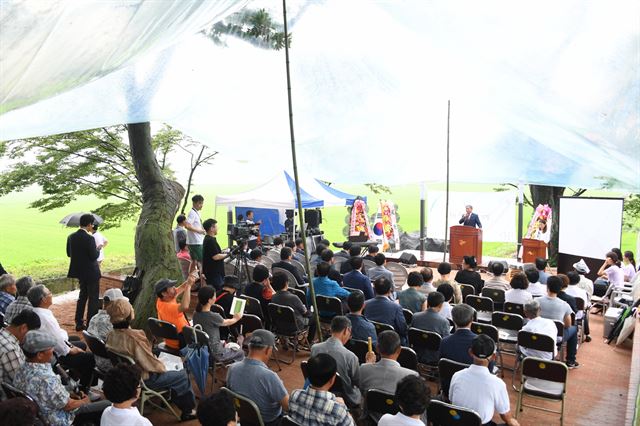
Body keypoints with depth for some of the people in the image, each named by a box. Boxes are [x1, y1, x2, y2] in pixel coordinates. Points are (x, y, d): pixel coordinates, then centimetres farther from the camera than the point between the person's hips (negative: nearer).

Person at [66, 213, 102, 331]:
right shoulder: (89, 238, -22)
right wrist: (98, 249, -3)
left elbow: (69, 253, 8)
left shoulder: (71, 237, 0)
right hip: (91, 273, -7)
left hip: (79, 271, 7)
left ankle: (79, 323, 26)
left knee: (82, 296, 21)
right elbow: (94, 256, -21)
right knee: (93, 299, 5)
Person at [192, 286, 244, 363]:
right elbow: (226, 323, -5)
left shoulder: (196, 314, -7)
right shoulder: (213, 316, -26)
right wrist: (236, 318, 16)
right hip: (214, 353, -7)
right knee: (240, 353, 15)